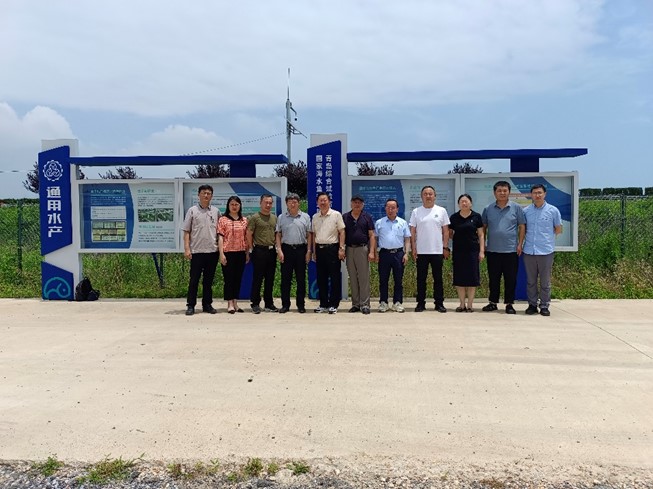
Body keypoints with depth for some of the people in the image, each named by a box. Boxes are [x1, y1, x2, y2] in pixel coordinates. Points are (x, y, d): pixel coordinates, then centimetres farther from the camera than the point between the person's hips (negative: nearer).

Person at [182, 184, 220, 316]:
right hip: (196, 251, -3)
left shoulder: (216, 211, 9)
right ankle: (190, 305, 8)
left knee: (209, 280, 10)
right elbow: (186, 231, 1)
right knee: (194, 279, 1)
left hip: (212, 250, 3)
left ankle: (207, 304, 18)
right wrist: (187, 248, -7)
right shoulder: (192, 210, 2)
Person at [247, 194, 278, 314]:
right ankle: (255, 304, 7)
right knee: (257, 278, -1)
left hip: (272, 250, 5)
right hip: (259, 250, -5)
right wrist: (251, 250, -4)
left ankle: (269, 303, 18)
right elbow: (249, 234, -4)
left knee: (270, 279, 9)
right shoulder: (254, 217, -3)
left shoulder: (274, 218, 14)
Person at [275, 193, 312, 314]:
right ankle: (285, 304, 10)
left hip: (301, 249, 0)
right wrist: (279, 250, -3)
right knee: (285, 278, 2)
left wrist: (308, 251, 0)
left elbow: (309, 235, 7)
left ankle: (301, 304, 13)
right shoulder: (281, 217, 7)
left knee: (301, 279, 4)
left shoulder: (305, 217, 7)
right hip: (286, 249, 0)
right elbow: (278, 235, 7)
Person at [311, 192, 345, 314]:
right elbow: (314, 234, 16)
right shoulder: (315, 217, 12)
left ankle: (333, 305, 5)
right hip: (319, 249, 5)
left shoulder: (336, 215, -2)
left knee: (335, 278, -2)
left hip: (332, 248, -5)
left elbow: (342, 232, -4)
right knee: (321, 278, 8)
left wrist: (341, 248, -11)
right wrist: (314, 251, 12)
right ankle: (323, 304, 17)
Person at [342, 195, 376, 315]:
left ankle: (364, 304, 1)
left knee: (364, 278, -3)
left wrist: (371, 251, -7)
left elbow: (371, 236, 2)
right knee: (352, 278, 6)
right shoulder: (345, 217, 9)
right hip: (349, 250, 2)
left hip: (363, 249, -2)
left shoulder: (367, 217, 5)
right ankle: (355, 304, 13)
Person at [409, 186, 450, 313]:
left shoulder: (441, 211, 5)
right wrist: (413, 248, -3)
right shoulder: (416, 212, 4)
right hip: (421, 251, 0)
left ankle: (439, 303, 14)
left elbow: (445, 231, 5)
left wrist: (445, 247, -1)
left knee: (438, 278, 6)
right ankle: (421, 303, 14)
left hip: (437, 251, 0)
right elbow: (412, 232, 4)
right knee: (421, 279, 6)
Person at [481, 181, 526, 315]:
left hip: (511, 250, -2)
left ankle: (509, 304, 13)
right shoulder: (488, 209, 7)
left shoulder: (516, 208, 2)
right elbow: (483, 227, 11)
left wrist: (520, 244, -4)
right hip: (492, 250, 2)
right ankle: (493, 302, 20)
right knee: (493, 278, 9)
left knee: (510, 279, 3)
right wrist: (482, 244, 5)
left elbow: (522, 226, 3)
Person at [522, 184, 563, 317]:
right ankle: (532, 304, 18)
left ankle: (544, 306, 13)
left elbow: (559, 229, 9)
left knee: (545, 282, 4)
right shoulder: (526, 211, 6)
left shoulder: (553, 210, 1)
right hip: (529, 251, 2)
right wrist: (530, 236, 6)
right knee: (530, 281, 9)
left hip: (546, 251, -2)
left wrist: (545, 236, 7)